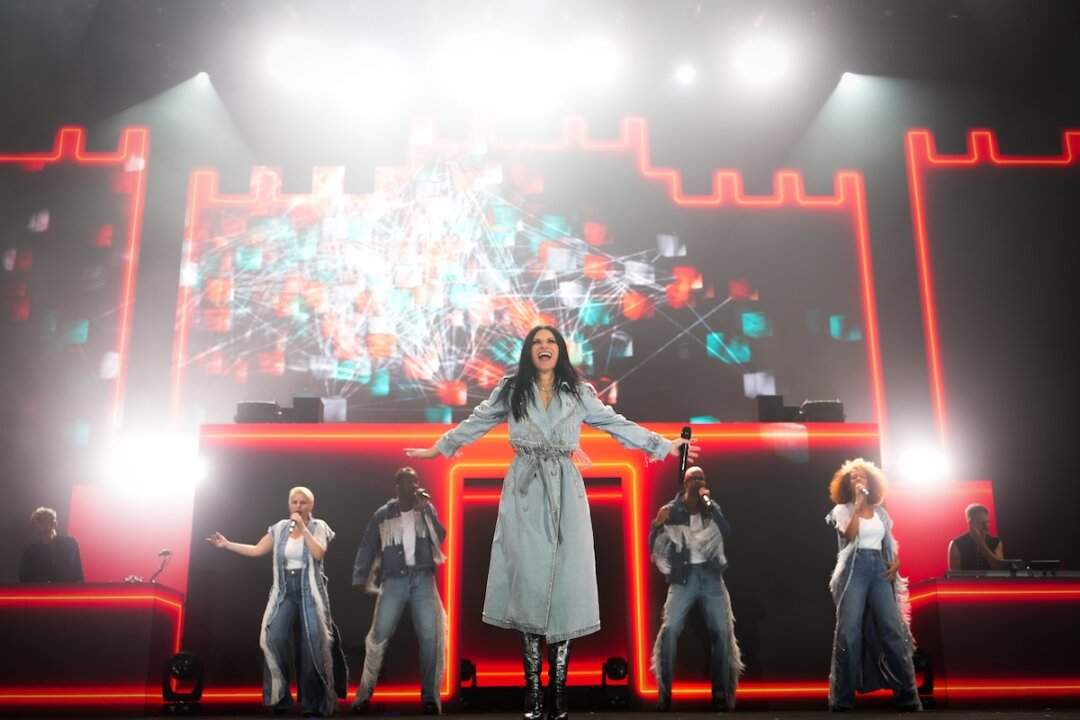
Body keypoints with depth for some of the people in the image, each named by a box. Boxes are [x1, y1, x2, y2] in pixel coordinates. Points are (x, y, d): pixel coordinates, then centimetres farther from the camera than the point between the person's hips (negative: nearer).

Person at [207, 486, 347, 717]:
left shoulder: (318, 527, 0)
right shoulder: (279, 528, 9)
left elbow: (319, 553, -16)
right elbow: (256, 550, 9)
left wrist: (303, 528, -17)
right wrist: (227, 544, 4)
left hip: (310, 592, -3)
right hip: (284, 592, 3)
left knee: (313, 646, -2)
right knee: (275, 639, -13)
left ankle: (313, 703, 10)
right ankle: (280, 696, 2)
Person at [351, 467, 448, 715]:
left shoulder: (425, 509, 9)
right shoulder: (383, 515, 4)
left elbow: (440, 538, -4)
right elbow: (367, 547, 4)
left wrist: (425, 509, -11)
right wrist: (360, 580, -3)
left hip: (423, 579, 1)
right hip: (394, 580, -1)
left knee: (430, 637, -4)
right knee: (378, 636, -7)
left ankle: (429, 696, 6)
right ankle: (364, 694, 3)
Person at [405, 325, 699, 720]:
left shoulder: (579, 393, 8)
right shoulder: (510, 390, 6)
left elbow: (618, 424, 10)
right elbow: (475, 423, 16)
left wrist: (664, 445, 7)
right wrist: (438, 448, 20)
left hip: (565, 494, 1)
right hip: (524, 495, 0)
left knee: (564, 585, -2)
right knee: (527, 583, -2)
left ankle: (558, 687, 5)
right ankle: (533, 686, 5)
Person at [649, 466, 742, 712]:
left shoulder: (712, 507, 8)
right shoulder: (672, 510, 2)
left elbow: (727, 532, -10)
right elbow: (654, 544, 2)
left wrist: (708, 503, -15)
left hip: (711, 575, 2)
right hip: (684, 577, -2)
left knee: (722, 632, -5)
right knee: (669, 630, -14)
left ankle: (721, 696, 3)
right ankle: (665, 695, -7)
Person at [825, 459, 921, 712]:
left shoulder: (881, 512, 18)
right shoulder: (842, 509, 6)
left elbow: (890, 543, 20)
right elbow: (849, 535, -13)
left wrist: (896, 561, 0)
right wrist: (857, 505, -12)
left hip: (880, 569, 3)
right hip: (854, 569, -3)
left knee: (893, 629, -5)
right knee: (848, 631, -9)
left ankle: (907, 694, 2)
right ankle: (843, 698, -4)